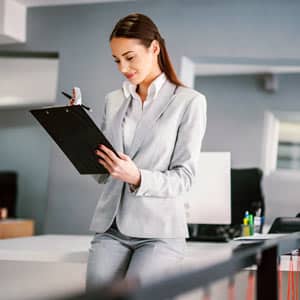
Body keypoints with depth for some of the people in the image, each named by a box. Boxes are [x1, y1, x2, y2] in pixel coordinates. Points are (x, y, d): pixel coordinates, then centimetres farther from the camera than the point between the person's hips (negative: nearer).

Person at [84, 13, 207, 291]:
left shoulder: (189, 102, -2)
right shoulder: (113, 101, 14)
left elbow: (184, 176, -6)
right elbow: (102, 175, 14)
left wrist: (137, 178, -23)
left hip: (159, 231, -4)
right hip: (110, 228, 4)